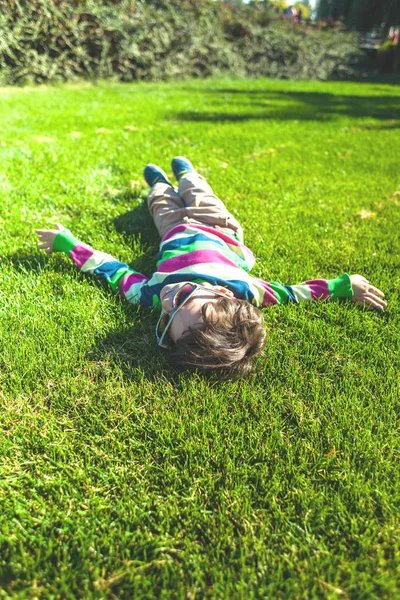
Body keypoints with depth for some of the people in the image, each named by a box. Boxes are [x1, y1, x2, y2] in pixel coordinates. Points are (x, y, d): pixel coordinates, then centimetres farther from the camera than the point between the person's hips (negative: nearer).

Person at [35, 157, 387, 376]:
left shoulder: (154, 296, -46)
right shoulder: (246, 289, -47)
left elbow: (113, 271, -31)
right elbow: (295, 291, -29)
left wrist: (66, 242, -22)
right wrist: (349, 285, -27)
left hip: (177, 231, -1)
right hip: (223, 232, 1)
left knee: (162, 198, 30)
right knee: (195, 193, 30)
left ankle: (160, 184, 68)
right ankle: (185, 175, 68)